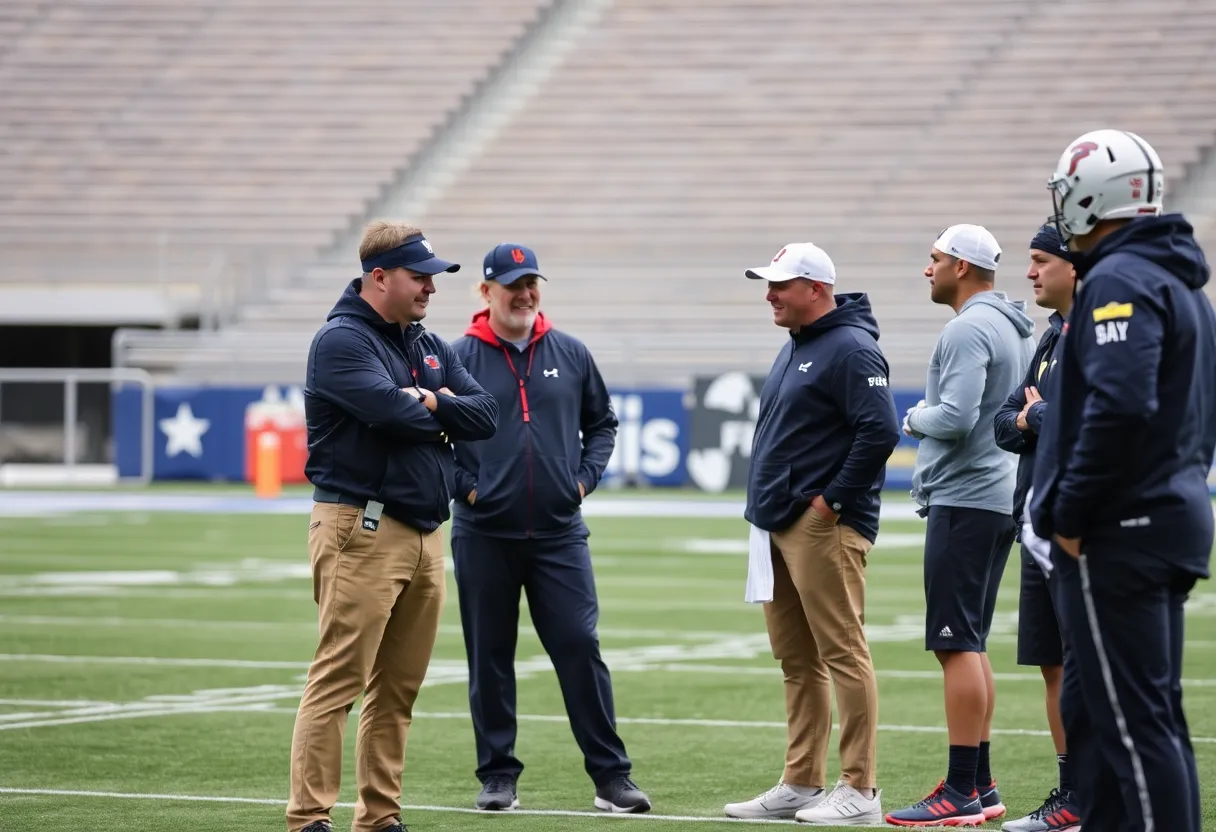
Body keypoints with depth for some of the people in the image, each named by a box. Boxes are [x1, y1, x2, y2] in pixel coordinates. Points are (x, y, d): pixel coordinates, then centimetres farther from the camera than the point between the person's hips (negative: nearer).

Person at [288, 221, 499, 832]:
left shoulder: (430, 347, 19)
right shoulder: (342, 340, -6)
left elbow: (485, 415, 10)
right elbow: (391, 409, -21)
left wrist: (428, 403, -7)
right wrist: (439, 408, -1)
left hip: (424, 531, 8)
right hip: (362, 529, -8)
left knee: (398, 689, 10)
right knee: (338, 682, -10)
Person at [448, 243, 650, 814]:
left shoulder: (570, 354, 8)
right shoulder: (460, 358, -1)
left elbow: (602, 422, 18)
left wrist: (585, 477, 6)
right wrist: (465, 486, -7)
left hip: (559, 533, 1)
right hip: (485, 536, -1)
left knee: (580, 648, -3)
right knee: (489, 659, 5)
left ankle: (611, 775, 1)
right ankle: (498, 776, 14)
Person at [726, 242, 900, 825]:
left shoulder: (850, 349, -12)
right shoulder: (795, 349, 18)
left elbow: (880, 432, -21)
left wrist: (833, 499, -18)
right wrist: (765, 504, 15)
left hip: (823, 529, -10)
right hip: (780, 529, 10)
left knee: (842, 653, -8)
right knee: (796, 661, 13)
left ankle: (860, 789, -6)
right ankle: (801, 784, 18)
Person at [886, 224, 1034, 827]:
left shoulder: (969, 330, -15)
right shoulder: (1016, 329, 16)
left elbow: (955, 417, -24)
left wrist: (916, 417, -4)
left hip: (963, 502, -10)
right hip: (998, 499, 10)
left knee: (957, 643, -9)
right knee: (970, 644, 15)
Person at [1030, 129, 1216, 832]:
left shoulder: (1120, 282, -15)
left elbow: (1120, 406, -26)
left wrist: (1071, 517, -18)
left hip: (1119, 534, -10)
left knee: (1133, 721, -8)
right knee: (1090, 712, 15)